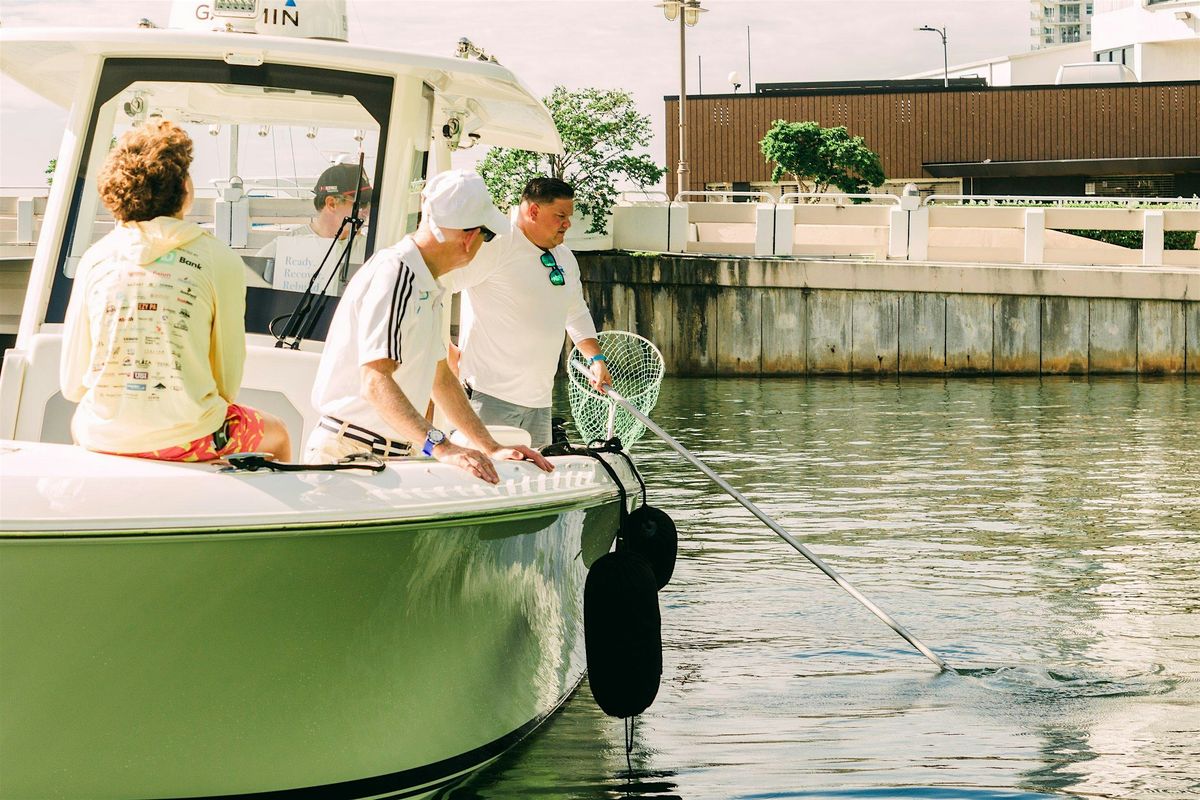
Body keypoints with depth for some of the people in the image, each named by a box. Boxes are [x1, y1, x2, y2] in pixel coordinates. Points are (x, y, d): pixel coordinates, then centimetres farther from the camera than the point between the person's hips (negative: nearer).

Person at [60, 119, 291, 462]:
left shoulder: (96, 257, 2)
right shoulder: (220, 261, -6)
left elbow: (72, 385, 5)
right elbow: (228, 383, -1)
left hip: (102, 440, 3)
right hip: (183, 441, -3)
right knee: (276, 434, 29)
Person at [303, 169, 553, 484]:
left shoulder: (427, 287, 18)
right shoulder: (393, 273, -15)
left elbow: (440, 377, 23)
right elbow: (375, 382, -25)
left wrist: (492, 448, 14)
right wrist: (440, 447, -35)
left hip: (395, 455, 9)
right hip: (351, 454, -9)